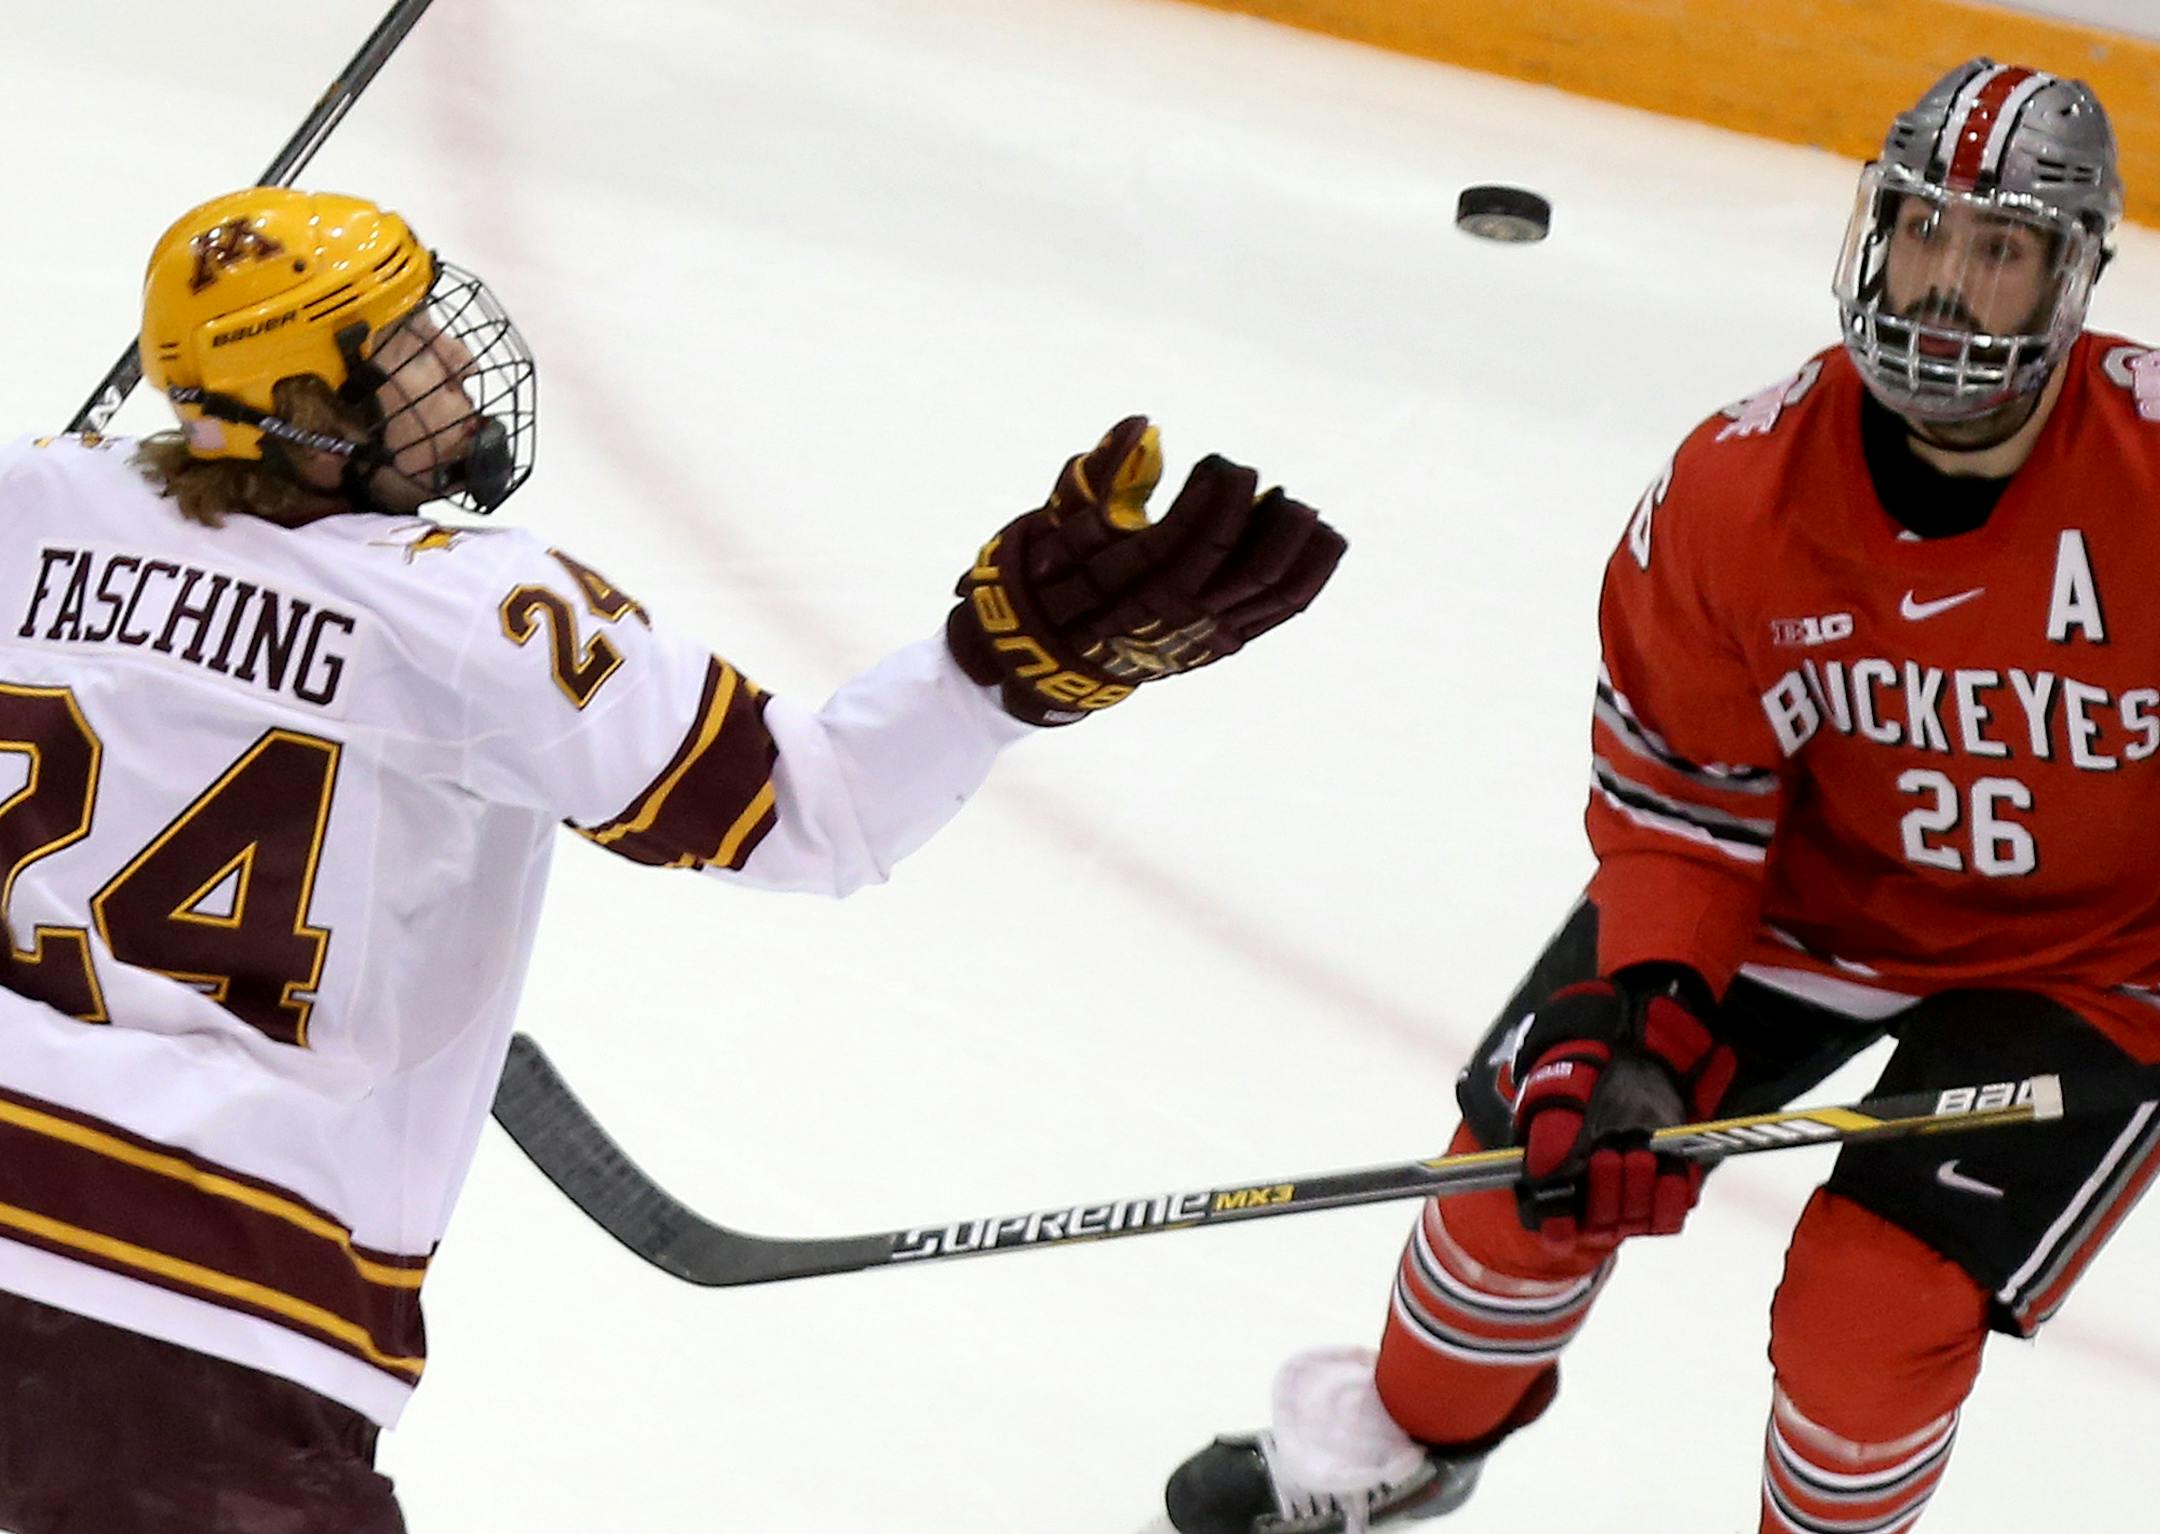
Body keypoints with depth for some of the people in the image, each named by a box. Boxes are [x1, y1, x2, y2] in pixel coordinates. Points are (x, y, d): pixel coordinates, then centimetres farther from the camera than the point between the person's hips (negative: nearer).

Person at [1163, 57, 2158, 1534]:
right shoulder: (1738, 485, -18)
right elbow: (1681, 786, -9)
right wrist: (1643, 1024, -21)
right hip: (1807, 876, 3)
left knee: (1875, 1314, -16)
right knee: (1539, 1142, 4)